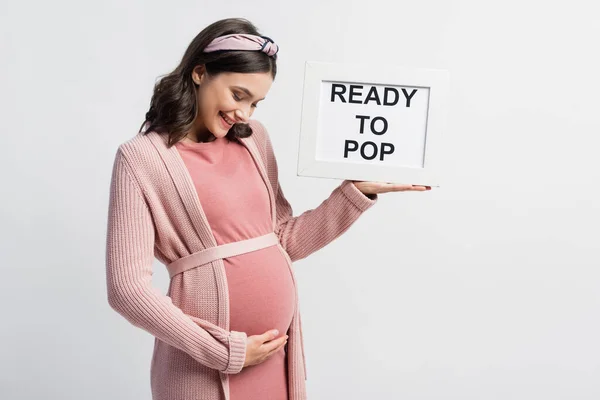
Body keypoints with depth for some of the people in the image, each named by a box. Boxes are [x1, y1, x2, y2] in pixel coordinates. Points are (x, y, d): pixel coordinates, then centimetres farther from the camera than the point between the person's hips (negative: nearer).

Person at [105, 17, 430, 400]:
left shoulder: (253, 139, 6)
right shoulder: (142, 157, -8)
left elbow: (285, 241, 10)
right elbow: (127, 287, -12)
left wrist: (357, 191, 1)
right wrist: (225, 352, -13)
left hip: (277, 349, 5)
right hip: (205, 361, -5)